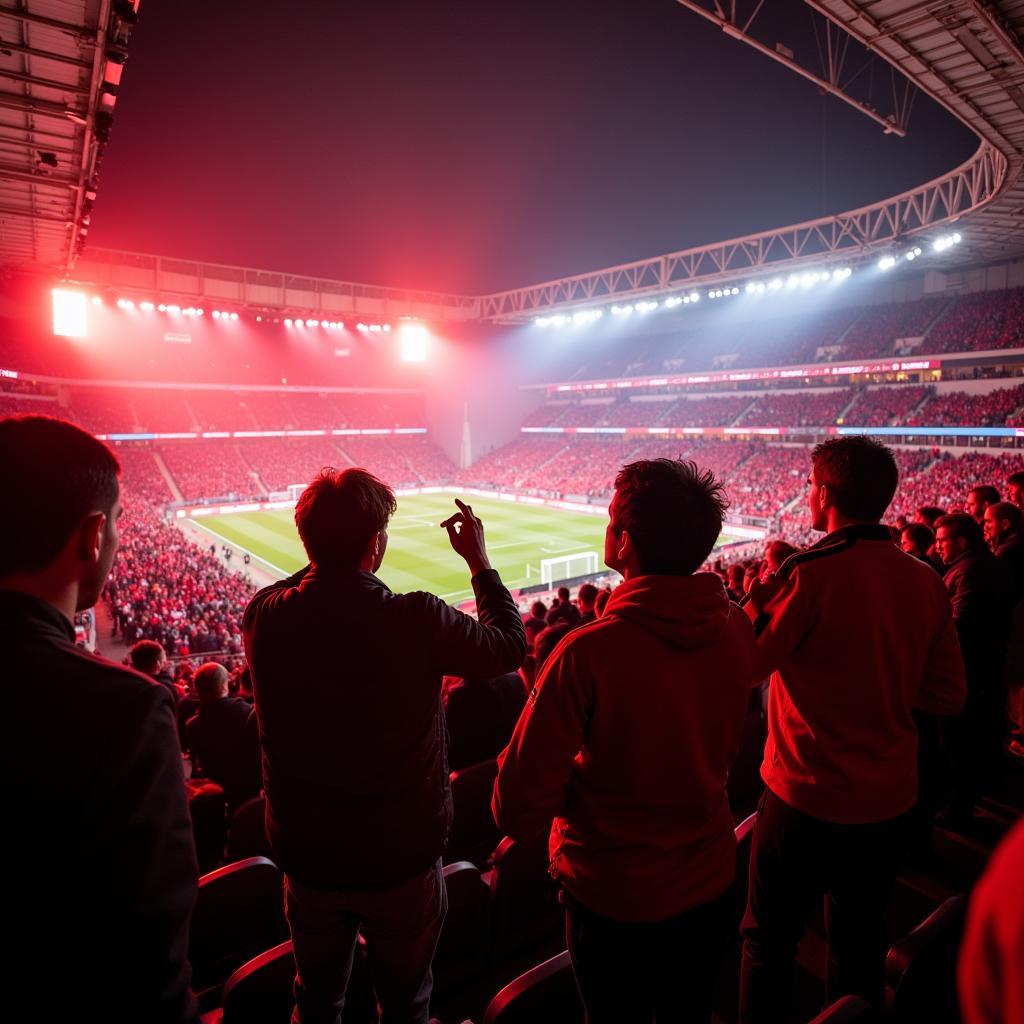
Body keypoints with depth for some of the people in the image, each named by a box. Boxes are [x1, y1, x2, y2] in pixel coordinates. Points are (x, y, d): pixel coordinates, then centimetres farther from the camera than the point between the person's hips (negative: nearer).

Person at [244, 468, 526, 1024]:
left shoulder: (263, 617, -17)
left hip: (306, 856, 3)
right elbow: (510, 645, -9)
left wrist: (326, 550, 5)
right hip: (402, 856, -3)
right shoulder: (418, 621, -27)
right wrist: (480, 560, 0)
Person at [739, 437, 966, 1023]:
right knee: (862, 943, 25)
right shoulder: (926, 581, -4)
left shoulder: (809, 574, -23)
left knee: (769, 941, 16)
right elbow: (950, 697, 3)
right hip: (892, 800, 6)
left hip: (807, 798, -5)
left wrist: (762, 592, -5)